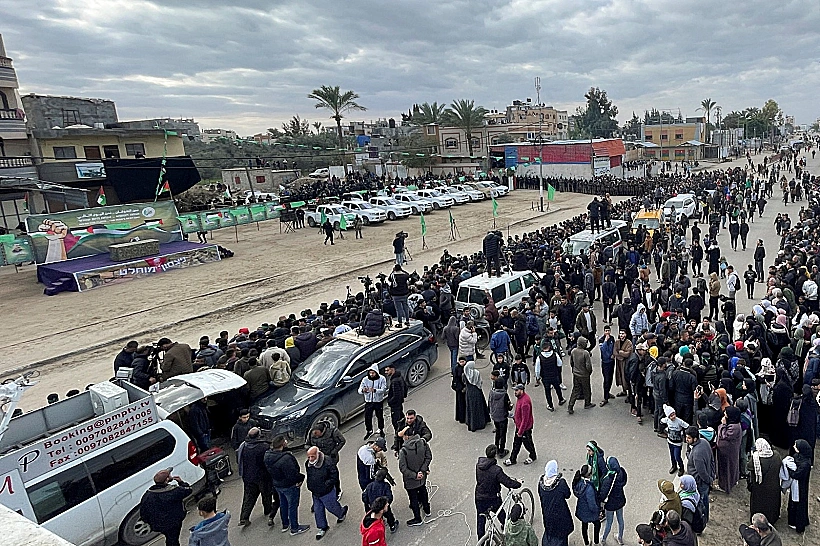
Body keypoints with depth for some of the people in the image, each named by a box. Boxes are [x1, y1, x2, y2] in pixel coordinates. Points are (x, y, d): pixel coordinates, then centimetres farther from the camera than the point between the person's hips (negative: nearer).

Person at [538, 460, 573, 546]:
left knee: (549, 529, 27)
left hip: (546, 512, 4)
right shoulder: (561, 482, -28)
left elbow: (540, 495, 0)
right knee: (561, 532, 18)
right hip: (560, 512, -4)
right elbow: (567, 495, -11)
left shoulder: (541, 481, -14)